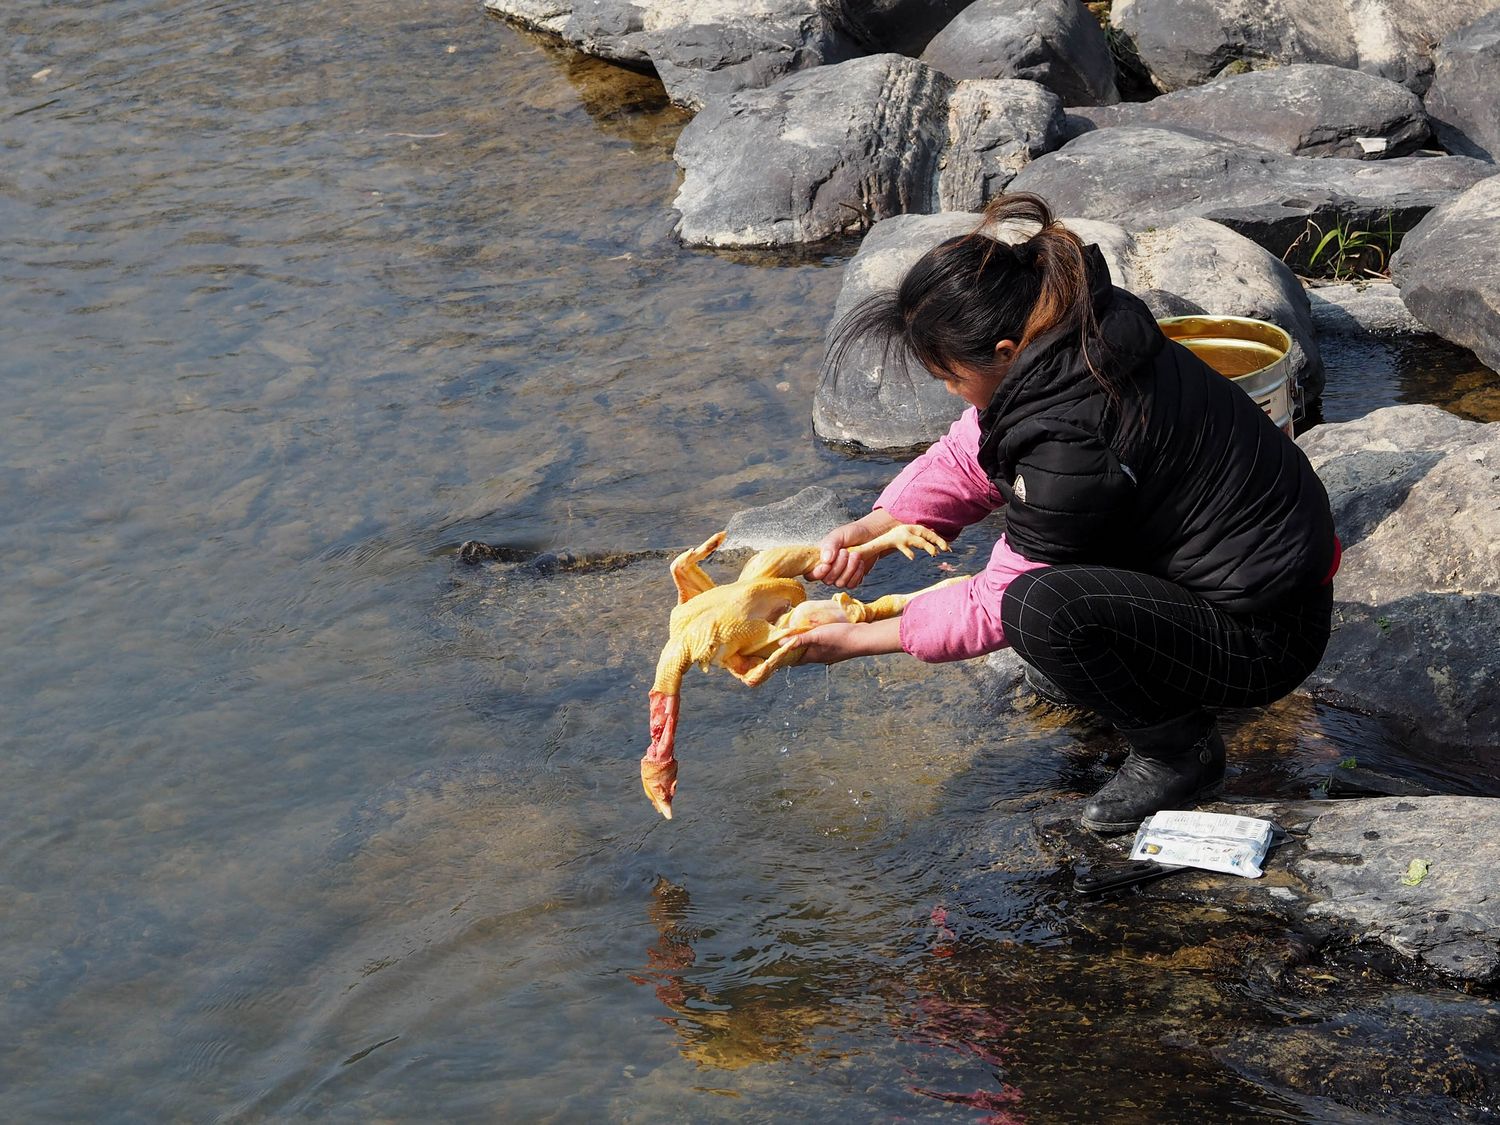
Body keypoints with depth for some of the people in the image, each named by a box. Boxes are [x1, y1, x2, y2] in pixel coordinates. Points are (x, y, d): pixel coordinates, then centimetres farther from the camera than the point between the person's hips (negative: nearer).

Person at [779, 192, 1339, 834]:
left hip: (1266, 637, -9)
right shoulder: (1074, 335, -5)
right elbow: (969, 455, 8)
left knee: (1044, 608, -29)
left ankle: (1178, 752, -6)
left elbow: (997, 606, -18)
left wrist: (858, 641, -10)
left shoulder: (1074, 443, -31)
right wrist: (874, 528, -6)